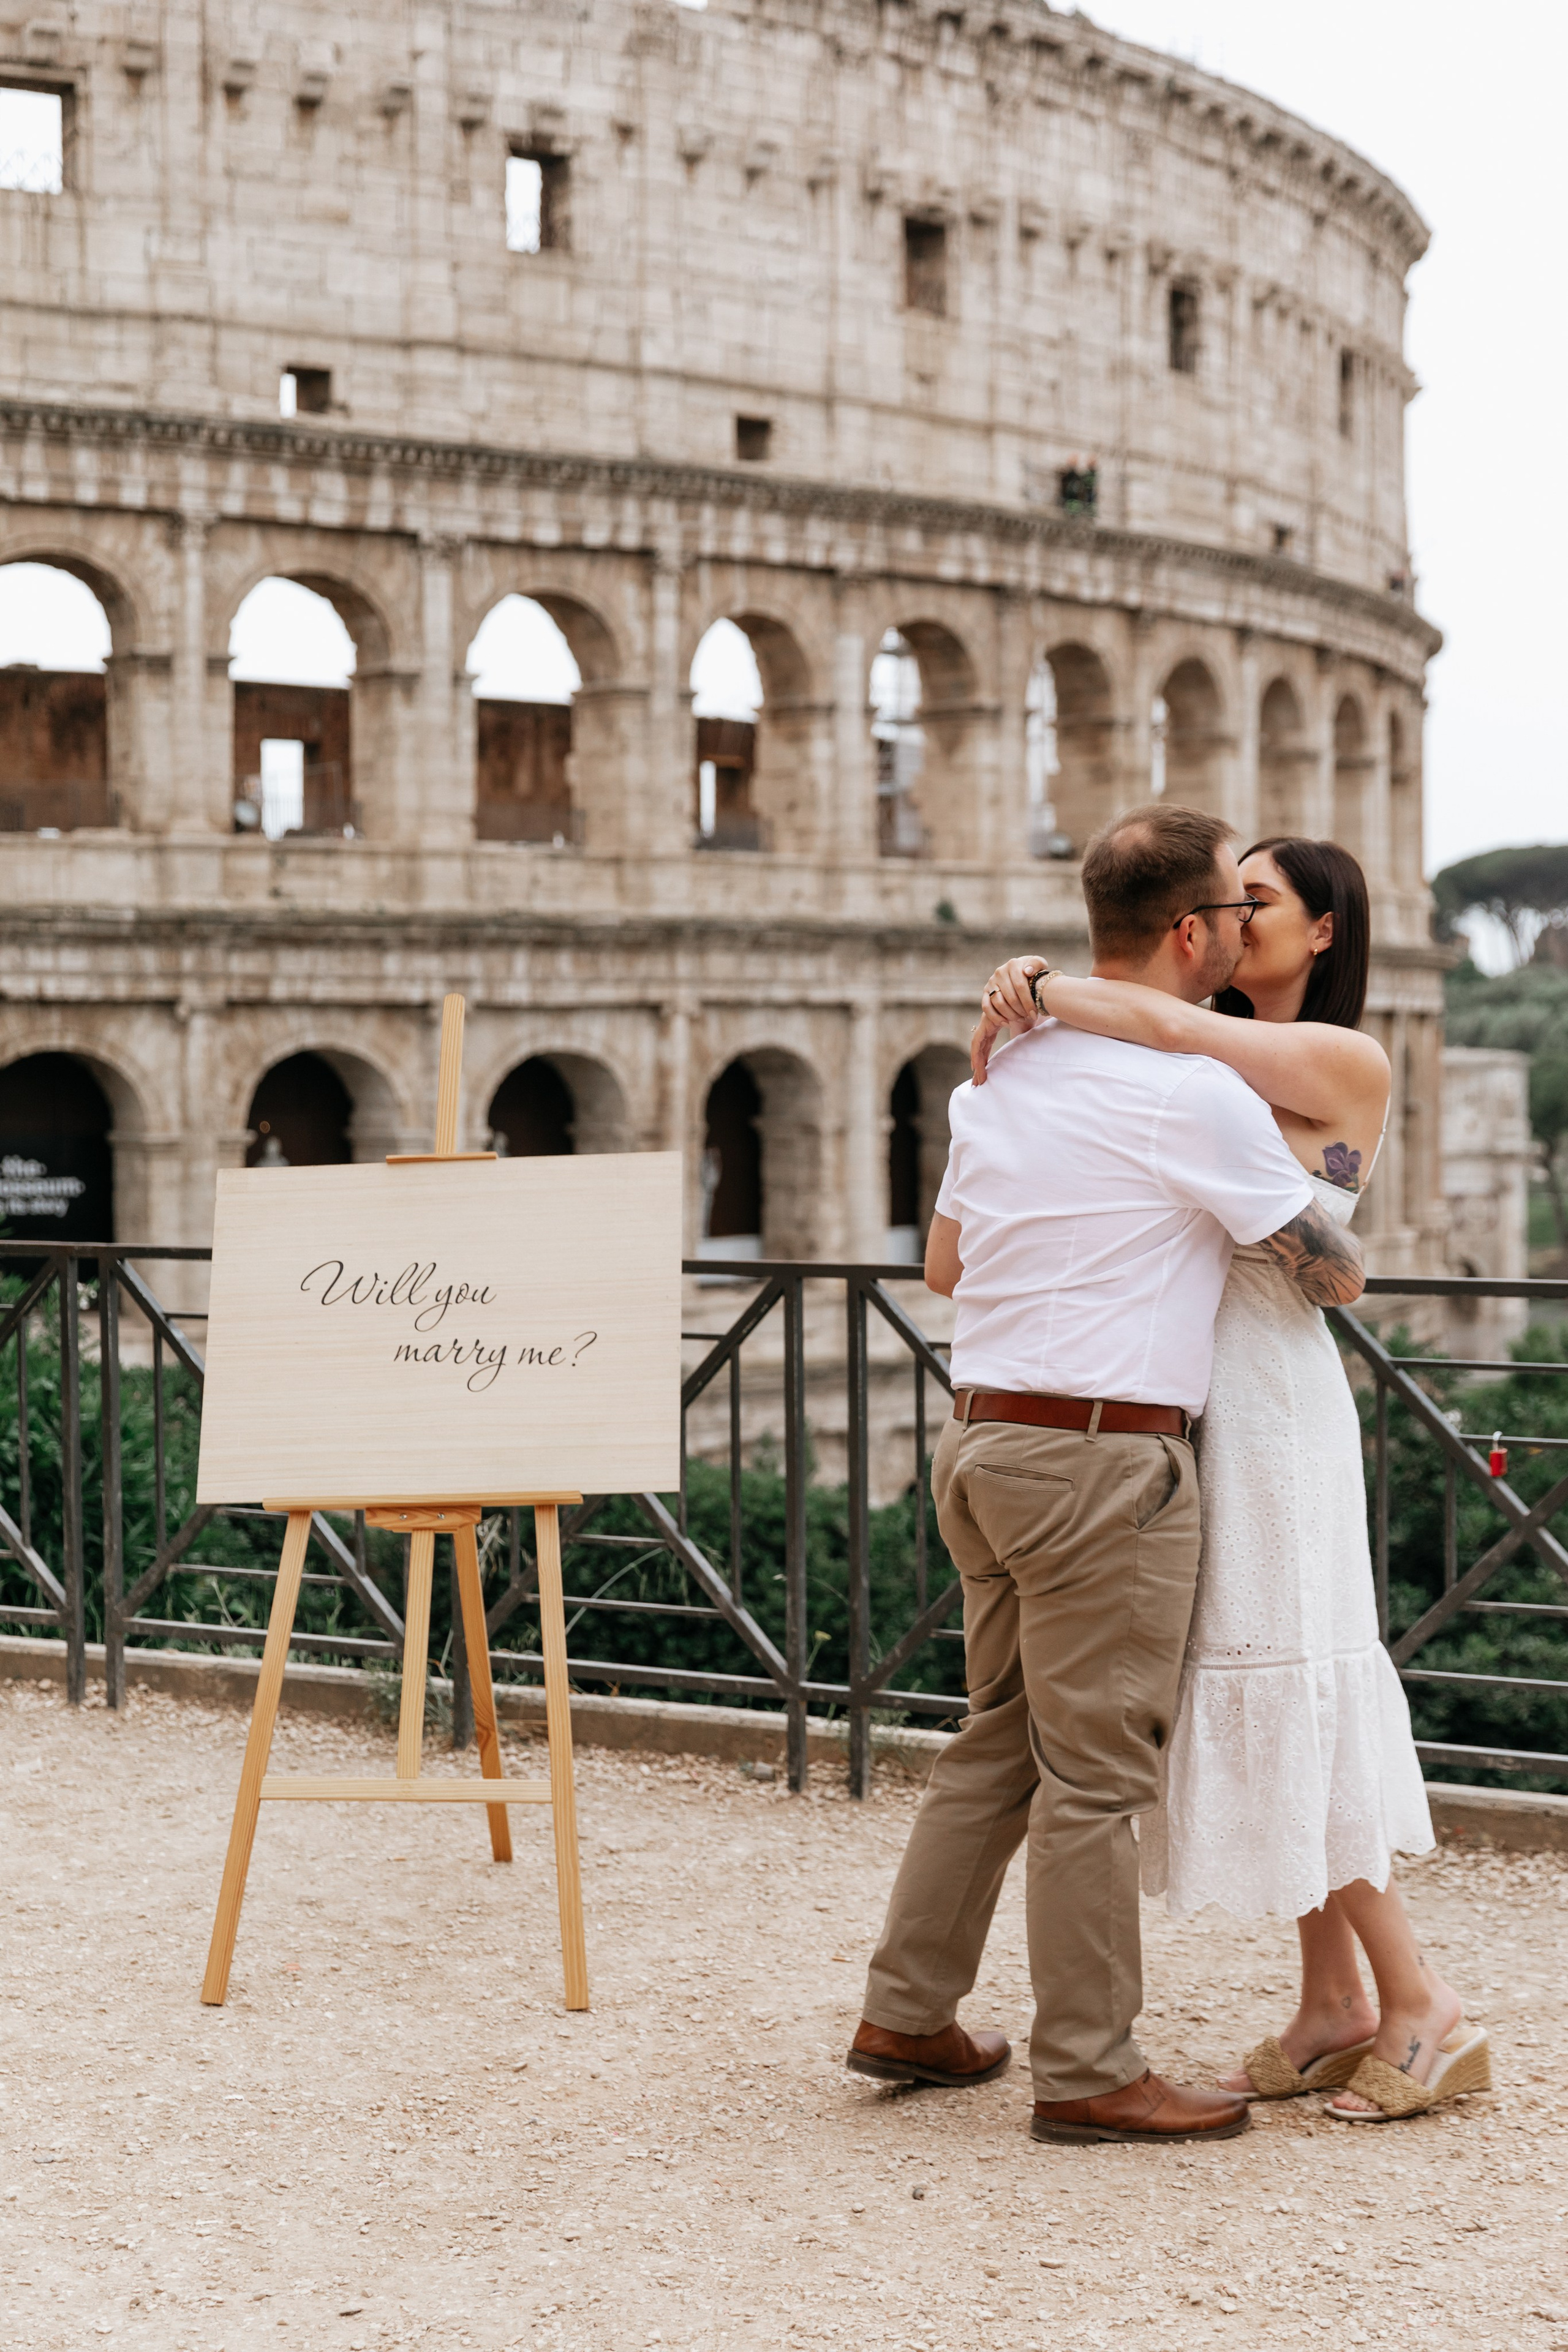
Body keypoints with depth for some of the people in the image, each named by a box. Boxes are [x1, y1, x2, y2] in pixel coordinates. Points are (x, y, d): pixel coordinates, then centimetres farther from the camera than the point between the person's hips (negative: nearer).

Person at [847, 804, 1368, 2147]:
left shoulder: (1006, 1069, 11)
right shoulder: (1194, 1093, -14)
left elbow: (945, 1264, 22)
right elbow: (1333, 1275, -3)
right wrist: (1334, 1253, 20)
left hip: (986, 1435, 8)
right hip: (1104, 1455, -8)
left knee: (1001, 1740, 18)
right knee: (1095, 1772, -1)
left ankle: (908, 2015, 23)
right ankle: (1087, 2072, 7)